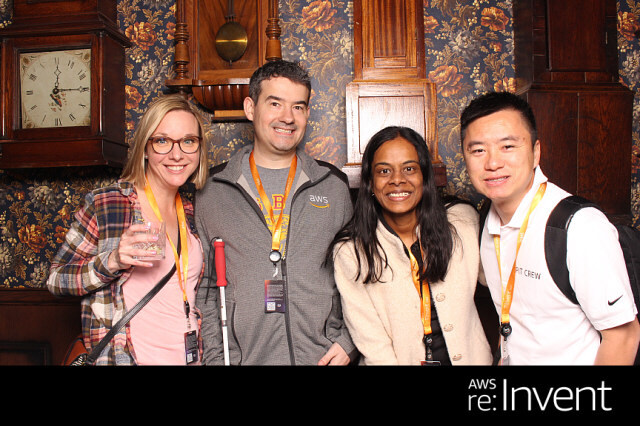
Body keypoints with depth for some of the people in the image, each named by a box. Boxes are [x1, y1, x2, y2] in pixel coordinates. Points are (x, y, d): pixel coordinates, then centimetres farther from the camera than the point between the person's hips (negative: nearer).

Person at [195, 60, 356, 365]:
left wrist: (347, 340, -3)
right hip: (243, 358, 0)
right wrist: (216, 357, -3)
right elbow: (204, 287, 3)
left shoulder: (334, 186, 4)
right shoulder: (211, 189, 1)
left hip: (322, 357, 1)